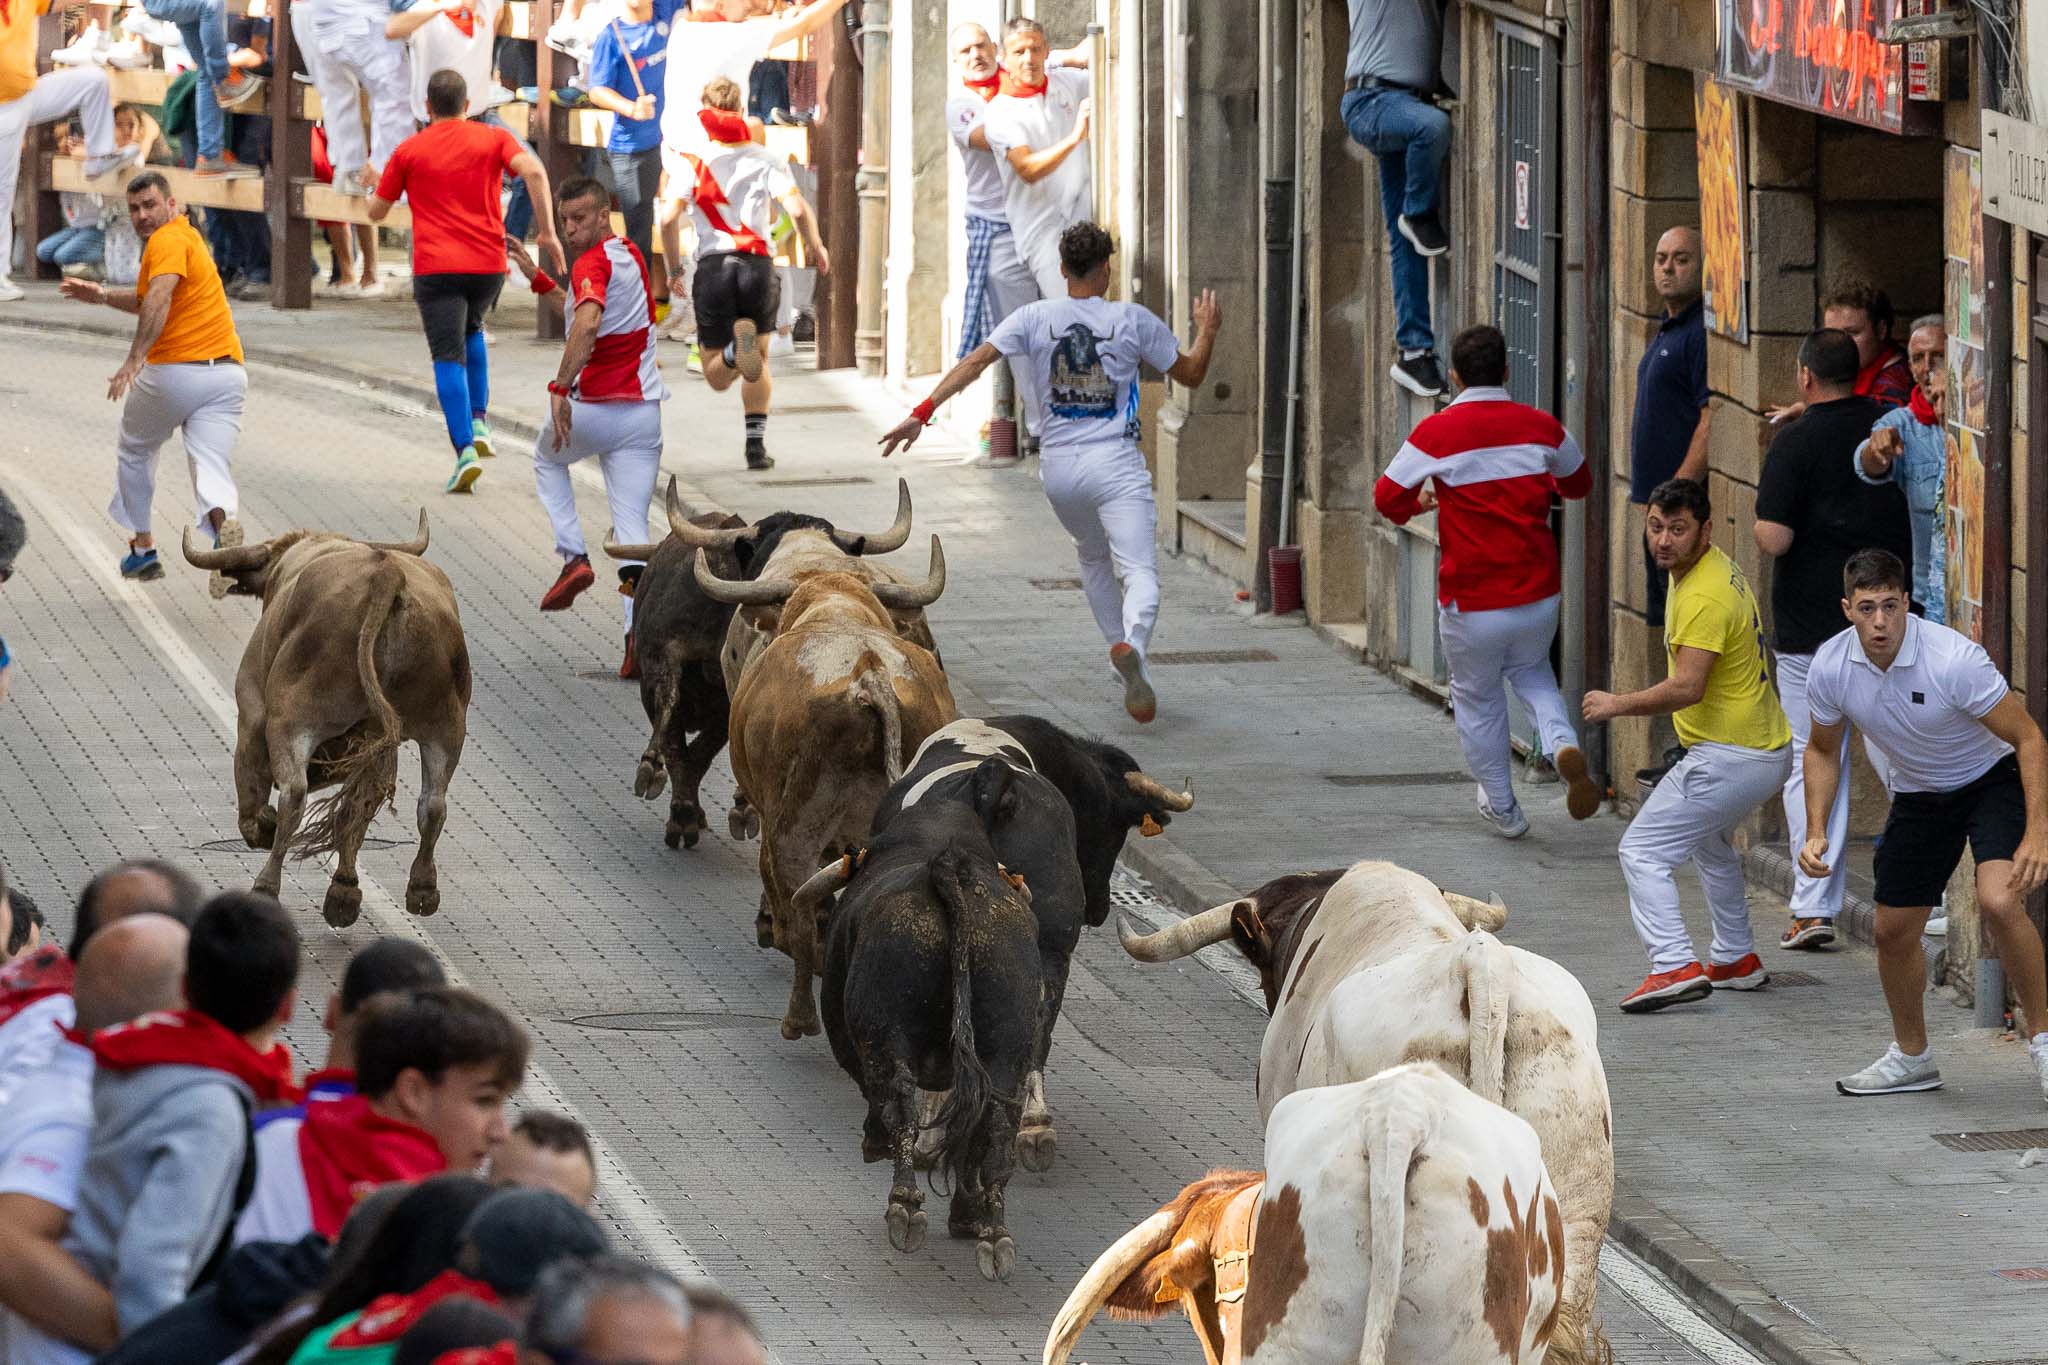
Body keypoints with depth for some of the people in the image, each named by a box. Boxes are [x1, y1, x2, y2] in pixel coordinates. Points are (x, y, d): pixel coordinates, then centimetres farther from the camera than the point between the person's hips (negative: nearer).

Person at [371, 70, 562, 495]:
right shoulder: (493, 139, 7)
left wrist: (377, 185, 35)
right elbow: (533, 171, -11)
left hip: (436, 268, -3)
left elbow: (376, 212, 12)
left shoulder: (409, 151, 5)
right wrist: (548, 232, -9)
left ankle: (465, 448, -21)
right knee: (472, 329, 30)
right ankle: (479, 422, 17)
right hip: (489, 264, 3)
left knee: (449, 359, -4)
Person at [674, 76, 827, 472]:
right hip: (758, 263, 1)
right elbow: (797, 208, -6)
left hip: (713, 265, -1)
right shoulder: (766, 159, 6)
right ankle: (757, 443, 10)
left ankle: (735, 349, -31)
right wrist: (816, 247, 11)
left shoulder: (693, 160, 4)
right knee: (759, 362, 21)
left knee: (717, 377, 4)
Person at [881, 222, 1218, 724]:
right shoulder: (1133, 320, 0)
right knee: (1140, 572, -11)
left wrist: (922, 412, -7)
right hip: (1116, 464, -3)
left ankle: (1120, 646, 25)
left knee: (1093, 560, 27)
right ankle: (1132, 645, -40)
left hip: (1060, 467, 3)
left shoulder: (1035, 318, 2)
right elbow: (1190, 374, 11)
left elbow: (976, 361, -7)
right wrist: (1207, 329, 29)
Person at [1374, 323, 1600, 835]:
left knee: (1478, 698, 17)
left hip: (1472, 600, -3)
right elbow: (1579, 482, 16)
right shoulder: (1541, 427, -2)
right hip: (1537, 595, 3)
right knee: (1531, 672, 27)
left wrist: (1420, 503, 15)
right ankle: (1562, 741, -2)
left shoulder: (1437, 432, -13)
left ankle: (1502, 808, 27)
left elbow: (1388, 498, -7)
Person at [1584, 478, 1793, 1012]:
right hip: (1769, 749, 11)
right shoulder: (1719, 567, 9)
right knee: (1711, 843, 33)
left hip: (1727, 759, -11)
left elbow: (1687, 688, -29)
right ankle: (1736, 959, 41)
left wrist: (1616, 704, -19)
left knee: (1643, 851, -11)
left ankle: (1675, 965, -25)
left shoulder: (1704, 597, -23)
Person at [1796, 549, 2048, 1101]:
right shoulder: (1830, 668, -16)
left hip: (1994, 780, -5)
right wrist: (1816, 833, -8)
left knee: (1999, 903, -28)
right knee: (1893, 930, 6)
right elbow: (1823, 750, 5)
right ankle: (1911, 1057, 30)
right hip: (1919, 795, 5)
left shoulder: (1954, 658, -31)